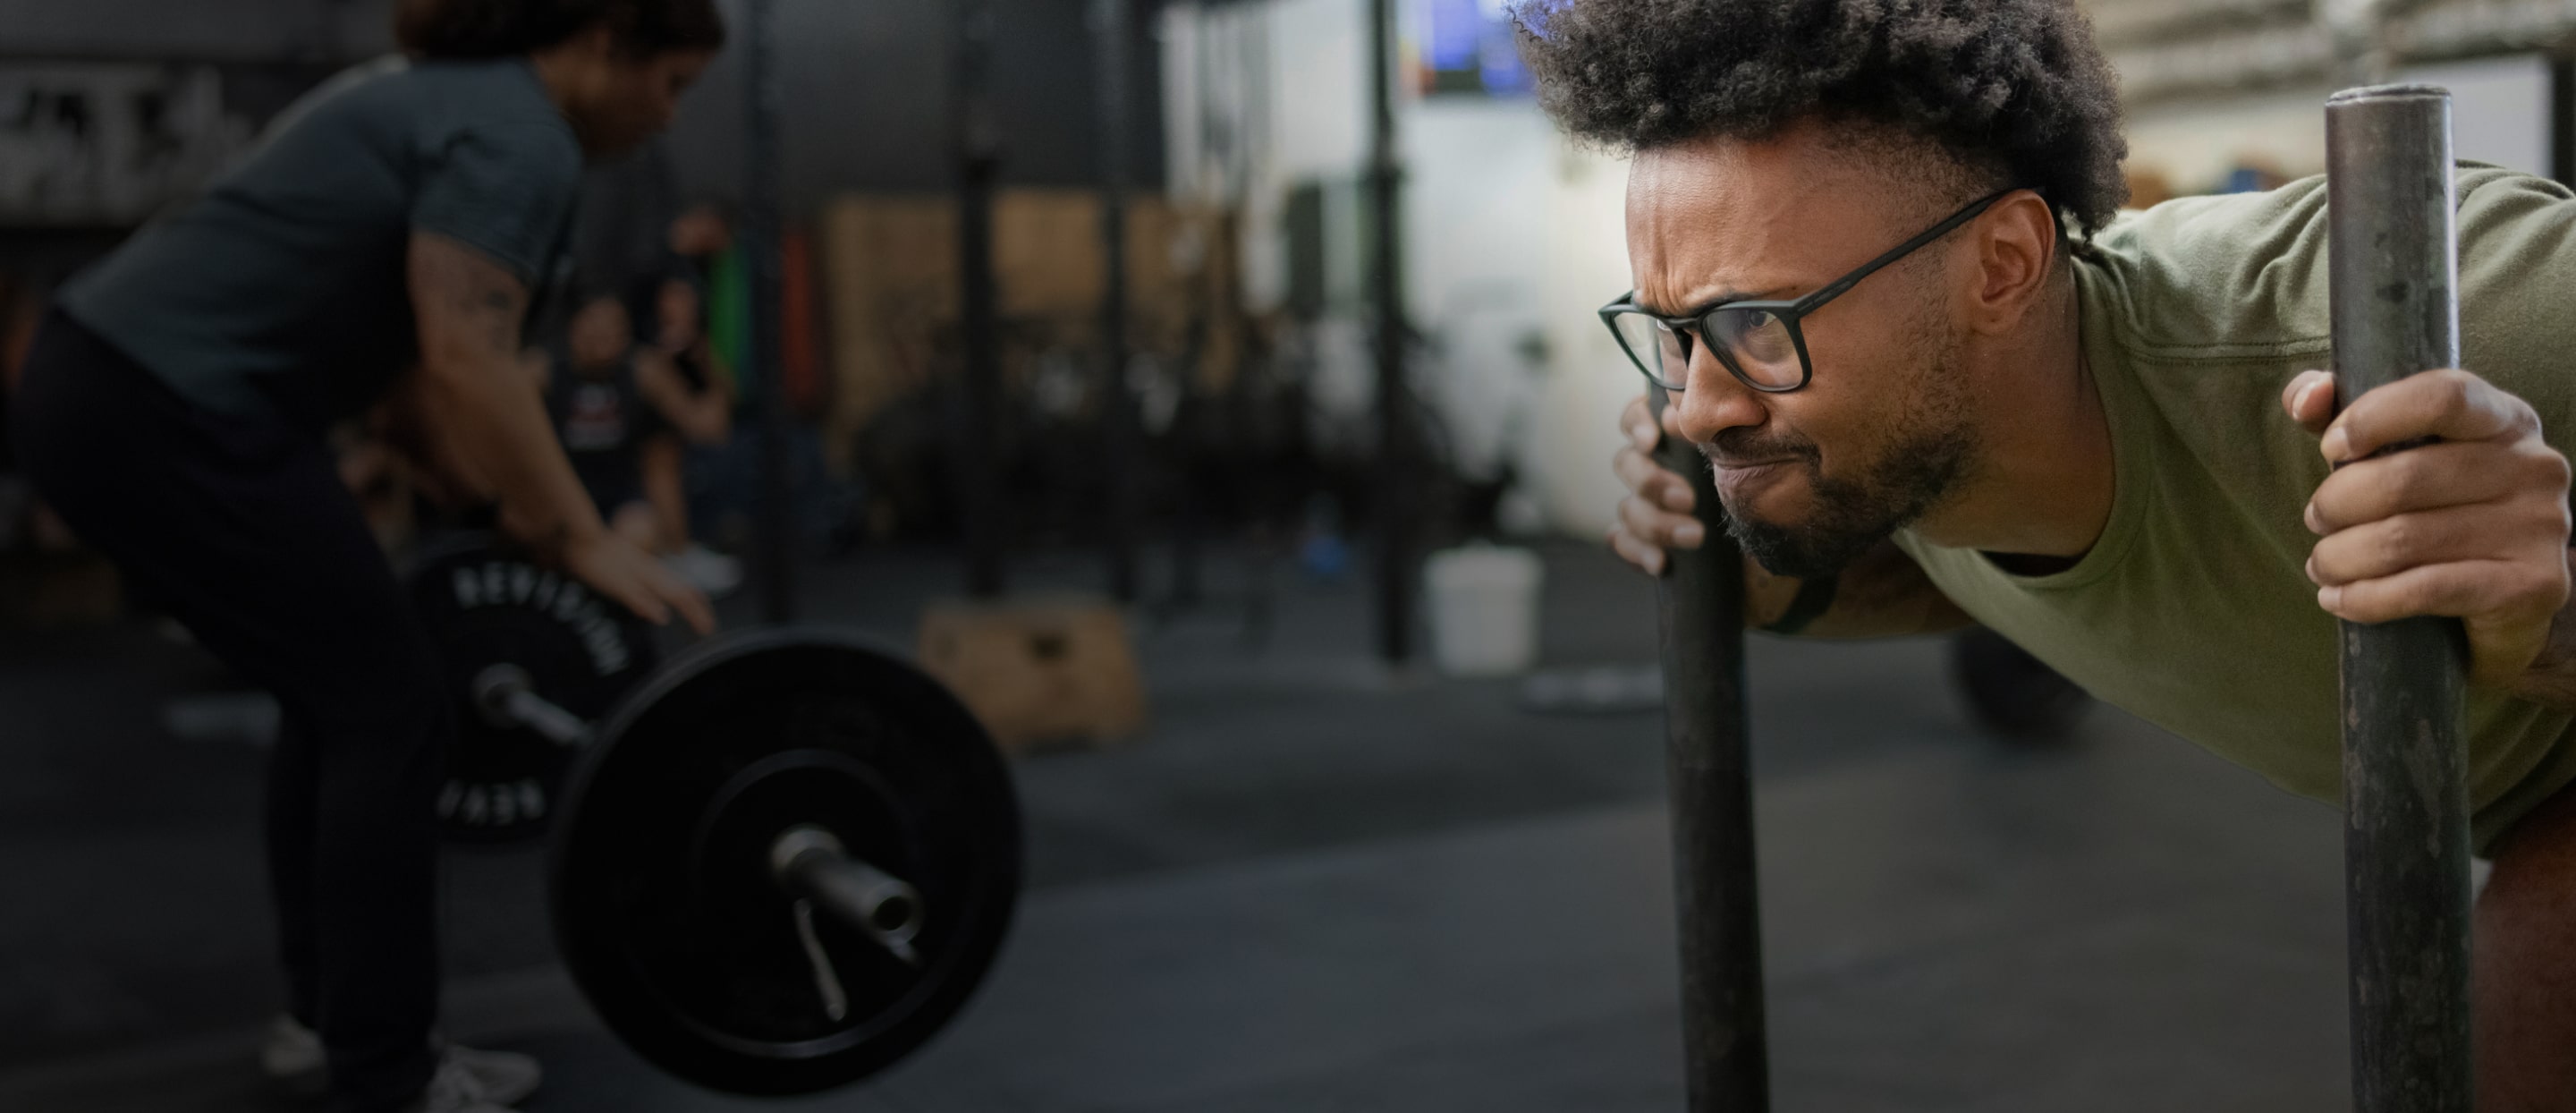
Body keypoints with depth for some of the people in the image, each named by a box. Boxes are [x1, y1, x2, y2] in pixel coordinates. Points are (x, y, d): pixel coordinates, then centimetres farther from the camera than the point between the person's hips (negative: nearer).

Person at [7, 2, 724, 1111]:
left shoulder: (452, 97, 20)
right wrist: (586, 543, -22)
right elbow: (466, 361, -23)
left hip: (102, 384, 10)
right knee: (389, 713, -3)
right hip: (172, 408, -10)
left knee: (338, 700, 17)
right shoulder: (518, 138, -11)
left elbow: (409, 355, 22)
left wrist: (515, 511, 23)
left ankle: (327, 1010, 27)